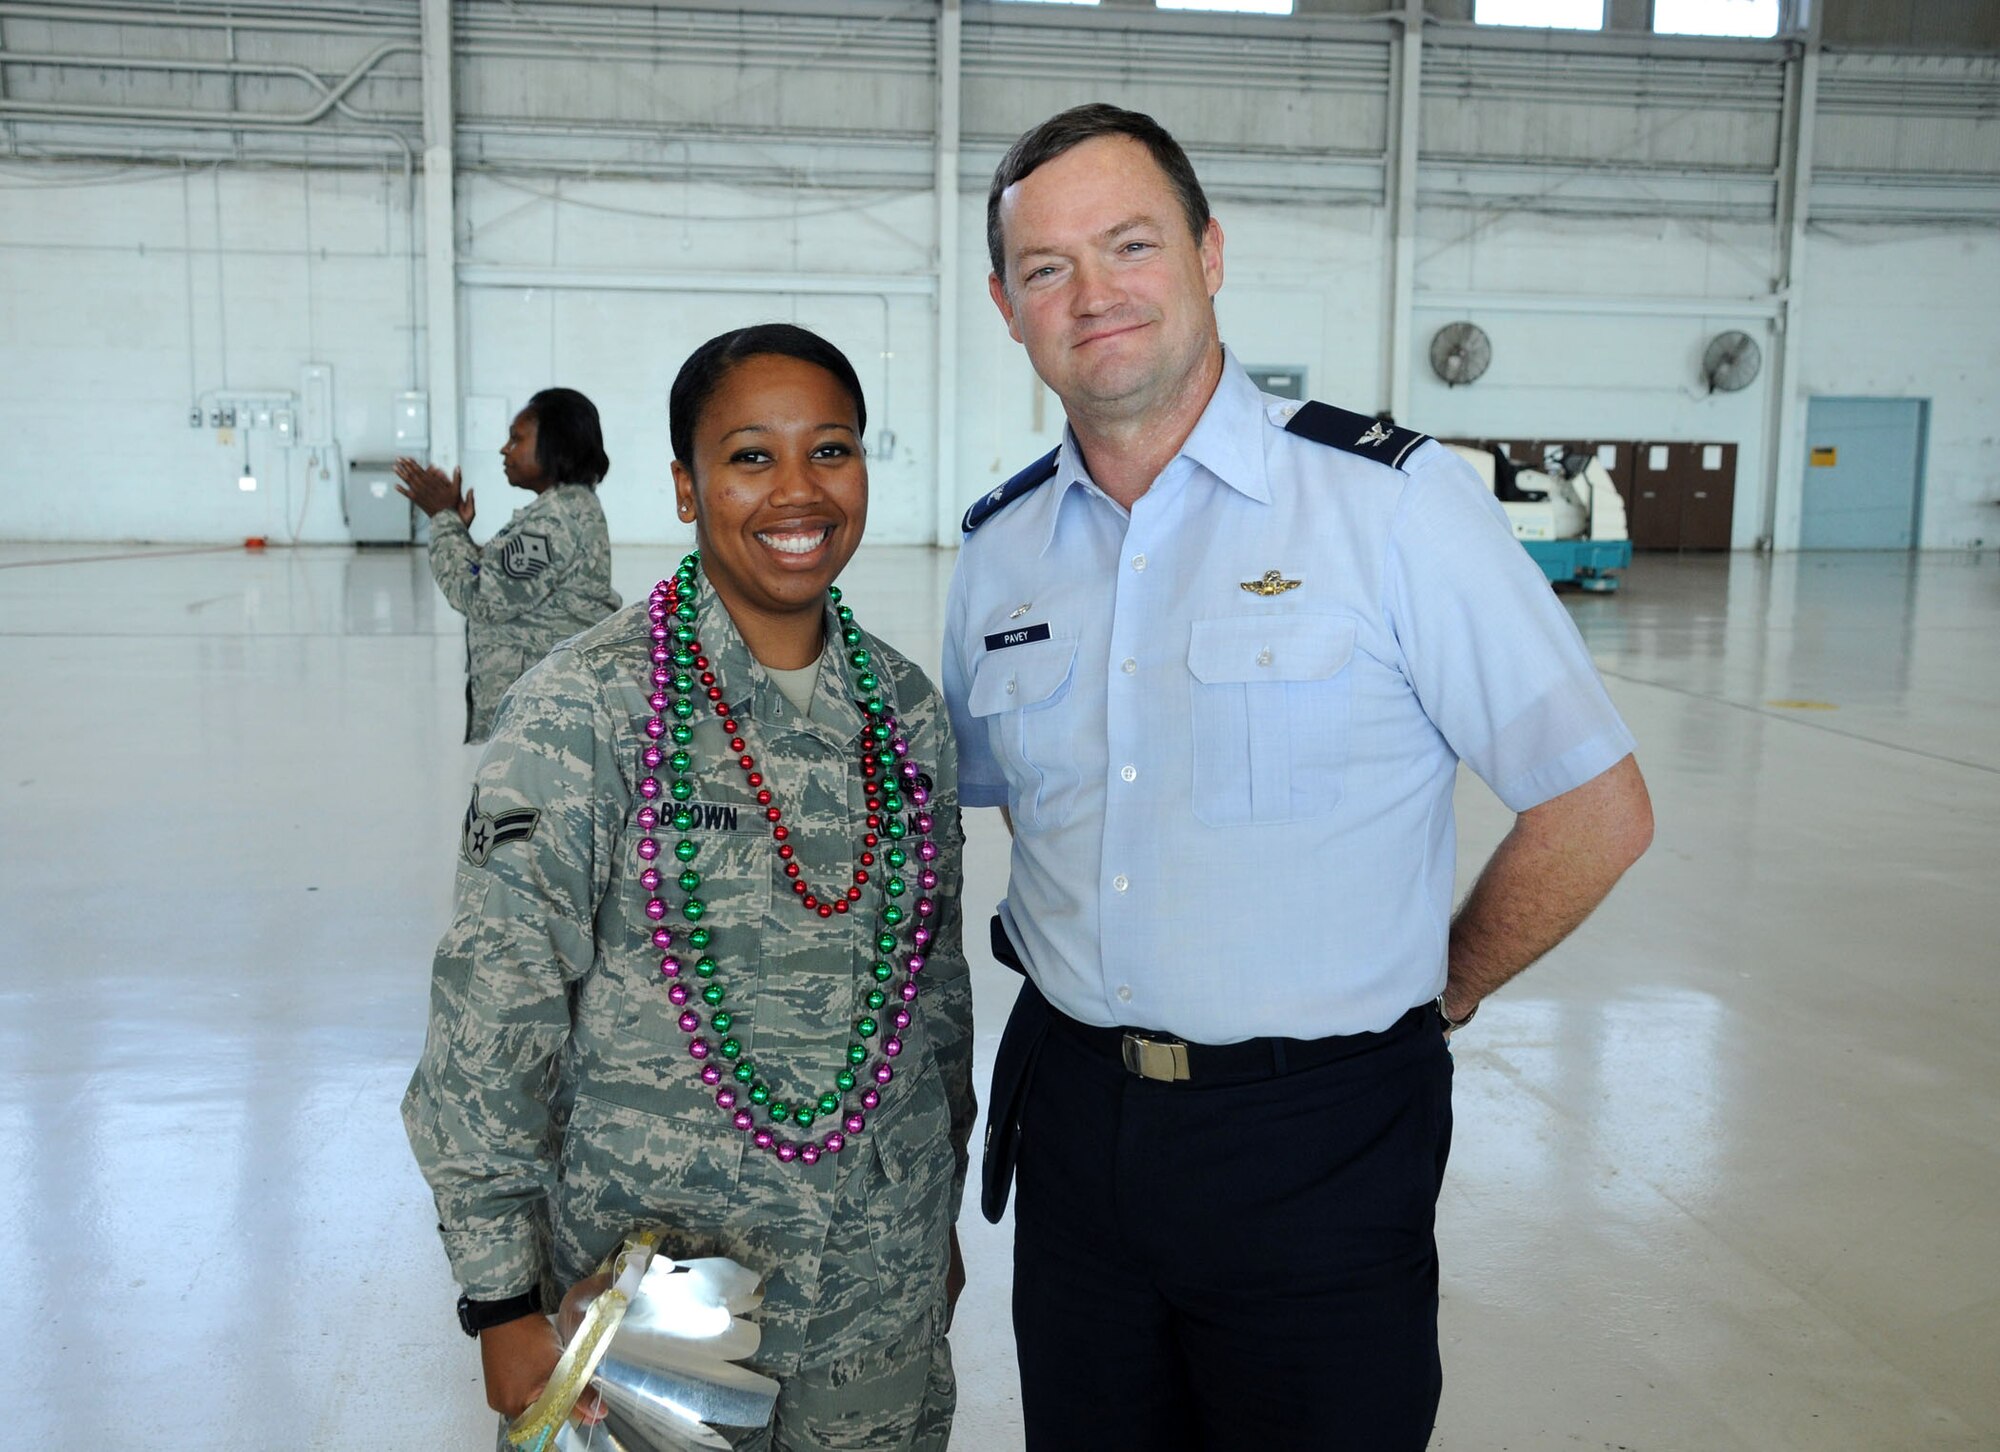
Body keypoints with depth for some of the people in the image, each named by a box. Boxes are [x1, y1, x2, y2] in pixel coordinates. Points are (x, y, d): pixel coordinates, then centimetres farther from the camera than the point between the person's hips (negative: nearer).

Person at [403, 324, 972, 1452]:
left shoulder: (906, 708, 0)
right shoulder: (589, 706, -14)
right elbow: (494, 1003, -13)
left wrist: (941, 1219, 15)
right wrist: (505, 1299, -11)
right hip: (651, 1270, -4)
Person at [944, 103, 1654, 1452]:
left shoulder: (1395, 501, -12)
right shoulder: (1000, 549, 3)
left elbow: (1596, 811, -9)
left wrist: (1436, 993, 0)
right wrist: (1090, 965, 9)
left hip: (1319, 1139, -4)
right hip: (1075, 1122, 5)